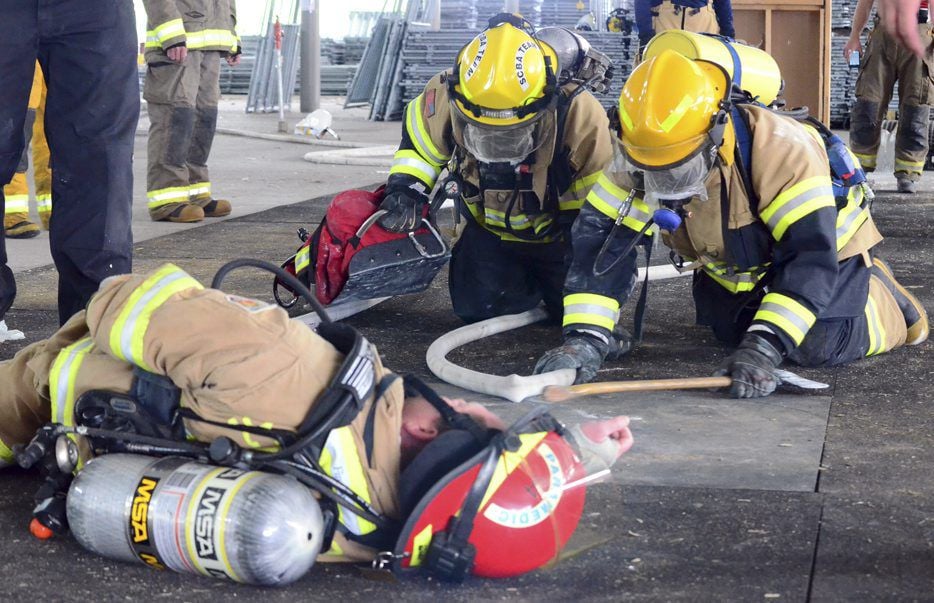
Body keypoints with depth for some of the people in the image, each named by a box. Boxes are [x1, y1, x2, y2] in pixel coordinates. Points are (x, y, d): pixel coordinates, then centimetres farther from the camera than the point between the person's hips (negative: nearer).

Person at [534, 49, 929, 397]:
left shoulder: (778, 148, -41)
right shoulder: (636, 163, -27)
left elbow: (810, 256, -44)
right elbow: (601, 240, -28)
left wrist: (765, 347, -54)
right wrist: (585, 337, -42)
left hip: (824, 243, -5)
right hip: (735, 268, 5)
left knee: (819, 346, -15)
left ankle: (882, 296, 15)